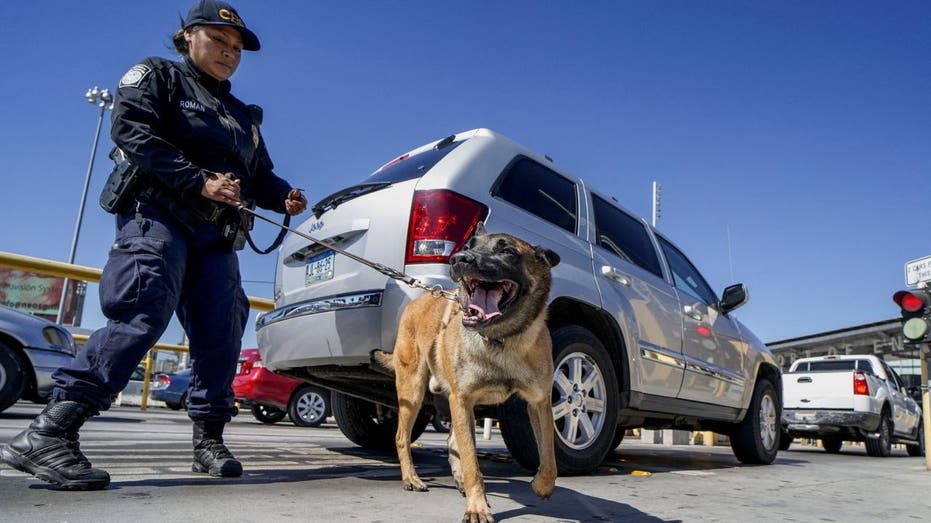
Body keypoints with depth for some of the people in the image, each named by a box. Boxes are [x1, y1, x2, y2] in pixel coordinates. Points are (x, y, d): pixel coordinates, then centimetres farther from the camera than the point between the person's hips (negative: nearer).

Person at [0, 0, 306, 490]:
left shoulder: (241, 115, 28)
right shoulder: (158, 76, 10)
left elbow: (259, 175, 23)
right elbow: (132, 131, -8)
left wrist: (284, 196, -1)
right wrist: (200, 181, -18)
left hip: (216, 234, 7)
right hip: (158, 215, -7)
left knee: (221, 331, -2)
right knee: (143, 314, -24)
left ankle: (209, 440, 7)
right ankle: (49, 433, -22)